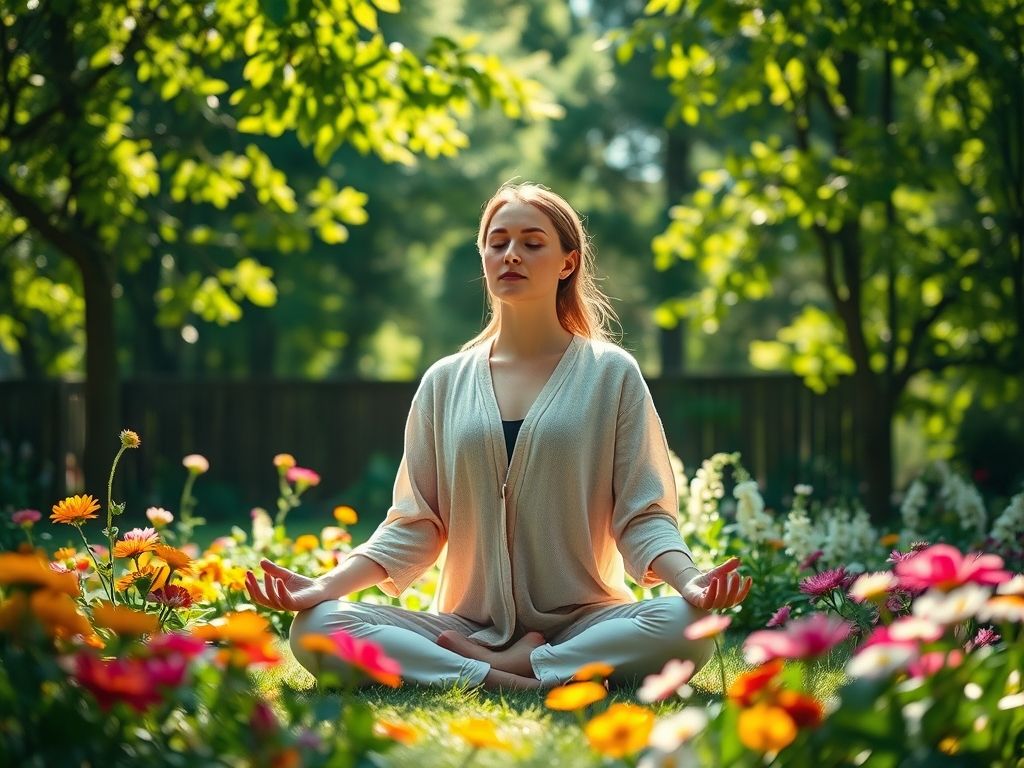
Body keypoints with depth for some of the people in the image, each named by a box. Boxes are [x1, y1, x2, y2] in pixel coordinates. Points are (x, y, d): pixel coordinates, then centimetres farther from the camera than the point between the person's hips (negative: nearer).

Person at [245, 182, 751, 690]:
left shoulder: (610, 374, 4)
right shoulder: (445, 383, 11)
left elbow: (643, 516, 0)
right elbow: (414, 526, 9)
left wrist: (690, 580, -21)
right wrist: (327, 585, -7)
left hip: (582, 622, -1)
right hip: (467, 623, 2)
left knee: (686, 628, -35)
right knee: (314, 628, -24)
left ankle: (487, 665, -21)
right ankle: (517, 682, -25)